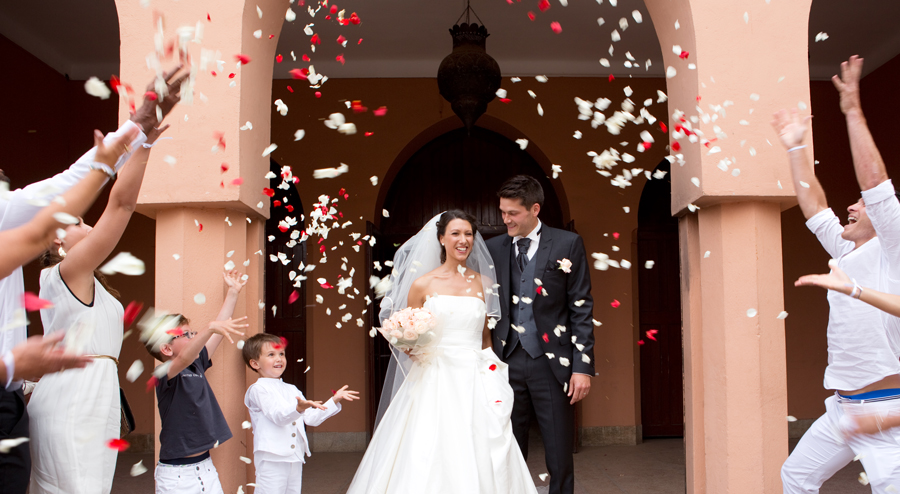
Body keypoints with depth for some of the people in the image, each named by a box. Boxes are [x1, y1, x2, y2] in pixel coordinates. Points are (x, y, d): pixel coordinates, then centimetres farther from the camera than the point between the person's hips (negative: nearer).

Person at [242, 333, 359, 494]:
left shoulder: (292, 390, 18)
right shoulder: (257, 390, -6)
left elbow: (311, 418, 18)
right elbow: (278, 416, -21)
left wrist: (335, 399, 12)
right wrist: (299, 408, -39)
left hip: (295, 459, 7)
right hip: (271, 460, -7)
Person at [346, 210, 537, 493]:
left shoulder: (483, 283, 10)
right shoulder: (422, 284, 2)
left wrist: (492, 375, 9)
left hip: (476, 382, 2)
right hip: (435, 382, -2)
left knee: (482, 462, -3)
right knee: (429, 462, -6)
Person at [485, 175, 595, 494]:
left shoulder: (568, 244, 1)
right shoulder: (493, 248, 9)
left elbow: (581, 308, -1)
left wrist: (583, 366, -7)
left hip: (551, 363, -2)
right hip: (508, 362, 3)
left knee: (560, 459, 3)